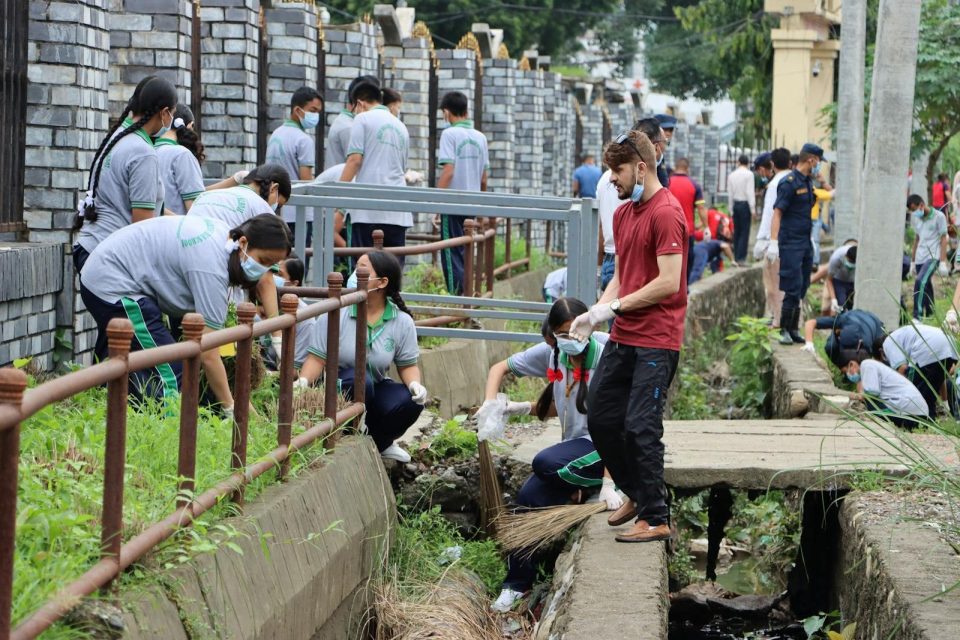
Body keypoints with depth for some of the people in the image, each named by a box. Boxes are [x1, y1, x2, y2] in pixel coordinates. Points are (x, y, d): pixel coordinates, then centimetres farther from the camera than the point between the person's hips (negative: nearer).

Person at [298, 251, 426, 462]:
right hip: (337, 388, -3)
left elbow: (408, 365, 0)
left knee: (411, 401, -25)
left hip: (375, 390, 3)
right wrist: (303, 382, -33)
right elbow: (317, 358, -14)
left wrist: (415, 384, -22)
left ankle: (379, 443, 7)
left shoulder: (402, 322, -6)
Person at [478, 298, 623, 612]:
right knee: (529, 498, -12)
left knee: (544, 464, -30)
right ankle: (516, 584, 1)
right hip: (575, 443, 6)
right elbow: (500, 368, 12)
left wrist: (608, 483, -26)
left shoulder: (604, 356, -19)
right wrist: (490, 405, -8)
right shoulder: (552, 352, -1)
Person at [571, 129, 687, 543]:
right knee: (600, 418, 11)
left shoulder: (666, 213, -14)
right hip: (622, 338, 9)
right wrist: (594, 313, 4)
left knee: (640, 427, -9)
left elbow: (668, 283, -19)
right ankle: (636, 494, 29)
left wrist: (614, 307, -15)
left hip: (655, 343, -9)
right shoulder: (623, 214, 15)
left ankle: (656, 519, -1)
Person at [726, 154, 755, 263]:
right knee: (744, 232, -3)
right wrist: (753, 209, -9)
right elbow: (750, 192, -13)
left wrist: (731, 208, 16)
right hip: (745, 204, -5)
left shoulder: (732, 175, 7)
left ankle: (736, 256, 12)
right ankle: (741, 257, -7)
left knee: (736, 231, 11)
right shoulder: (749, 174, -10)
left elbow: (730, 193, 9)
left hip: (735, 204, 5)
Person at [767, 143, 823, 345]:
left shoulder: (808, 182, 14)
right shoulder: (789, 183, -12)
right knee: (793, 288, -9)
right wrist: (773, 242, -22)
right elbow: (777, 213, -16)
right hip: (790, 243, -8)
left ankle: (793, 330, 16)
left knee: (801, 289, 10)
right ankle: (784, 330, -2)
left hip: (805, 243, 8)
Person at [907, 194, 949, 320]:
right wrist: (913, 261, 19)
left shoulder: (939, 217, -5)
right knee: (926, 287, 10)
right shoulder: (916, 218, 12)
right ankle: (930, 314, 21)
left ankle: (917, 317, -24)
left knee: (920, 283, -22)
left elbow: (943, 240, -4)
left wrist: (943, 262, -9)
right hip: (919, 258, 6)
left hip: (933, 257, -6)